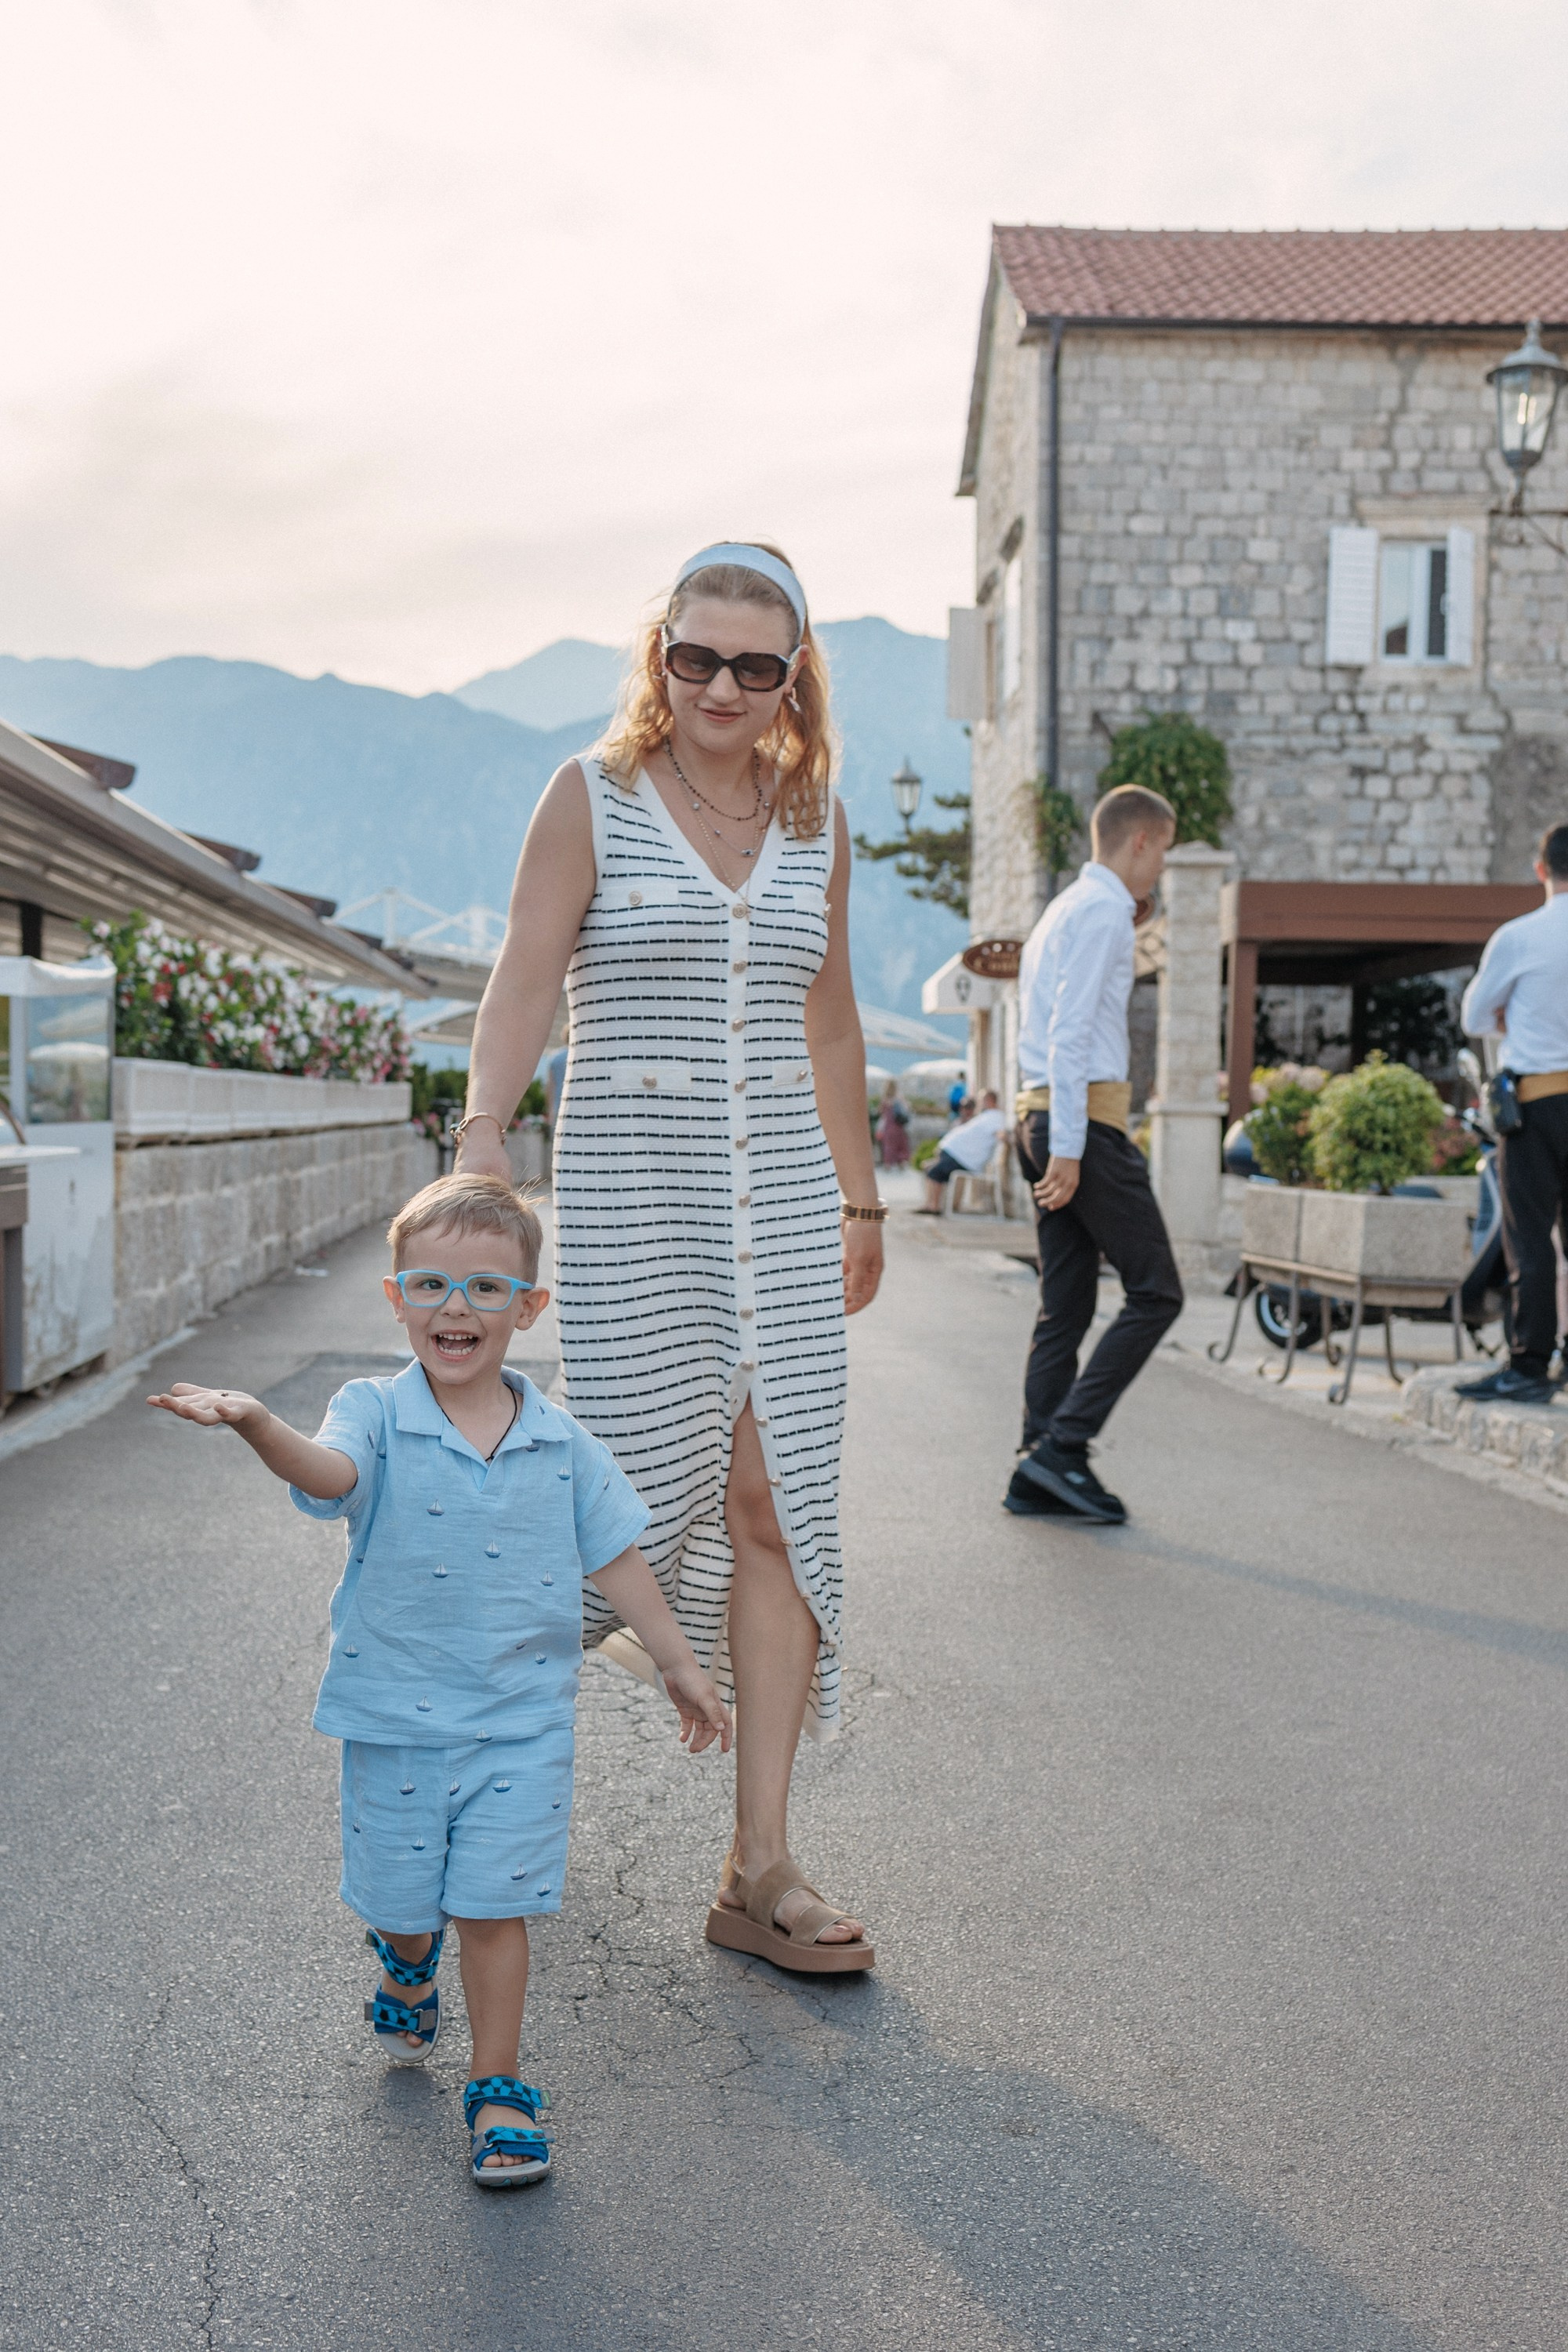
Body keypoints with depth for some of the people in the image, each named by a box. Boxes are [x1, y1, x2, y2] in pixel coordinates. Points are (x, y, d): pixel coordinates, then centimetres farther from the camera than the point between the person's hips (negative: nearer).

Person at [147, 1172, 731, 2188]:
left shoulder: (560, 1444, -2)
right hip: (396, 1719, 0)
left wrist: (679, 1662, 12)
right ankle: (408, 1968, 51)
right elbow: (329, 1471, -32)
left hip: (521, 1723, 0)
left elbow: (616, 1556, 8)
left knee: (496, 1906, 0)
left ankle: (500, 2089, 19)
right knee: (398, 1896, 15)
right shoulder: (377, 1416, -10)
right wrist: (258, 1425, -54)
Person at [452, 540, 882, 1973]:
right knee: (642, 1493, -4)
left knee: (778, 1506, -1)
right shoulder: (594, 795, 1)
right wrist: (482, 1137, -19)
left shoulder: (818, 821, 13)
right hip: (631, 1194, -4)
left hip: (781, 1197, 4)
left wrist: (860, 1199, 20)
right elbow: (526, 977, -7)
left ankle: (761, 1870, 6)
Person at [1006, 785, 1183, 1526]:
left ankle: (1040, 1475, 9)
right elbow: (1071, 1033, -18)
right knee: (1155, 1292, -5)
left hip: (1044, 1115, 10)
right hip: (1085, 1120, -10)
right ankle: (1061, 1445, -9)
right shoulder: (1102, 913, -9)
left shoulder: (1065, 910, 22)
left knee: (1065, 1304, 9)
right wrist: (1067, 1150, -21)